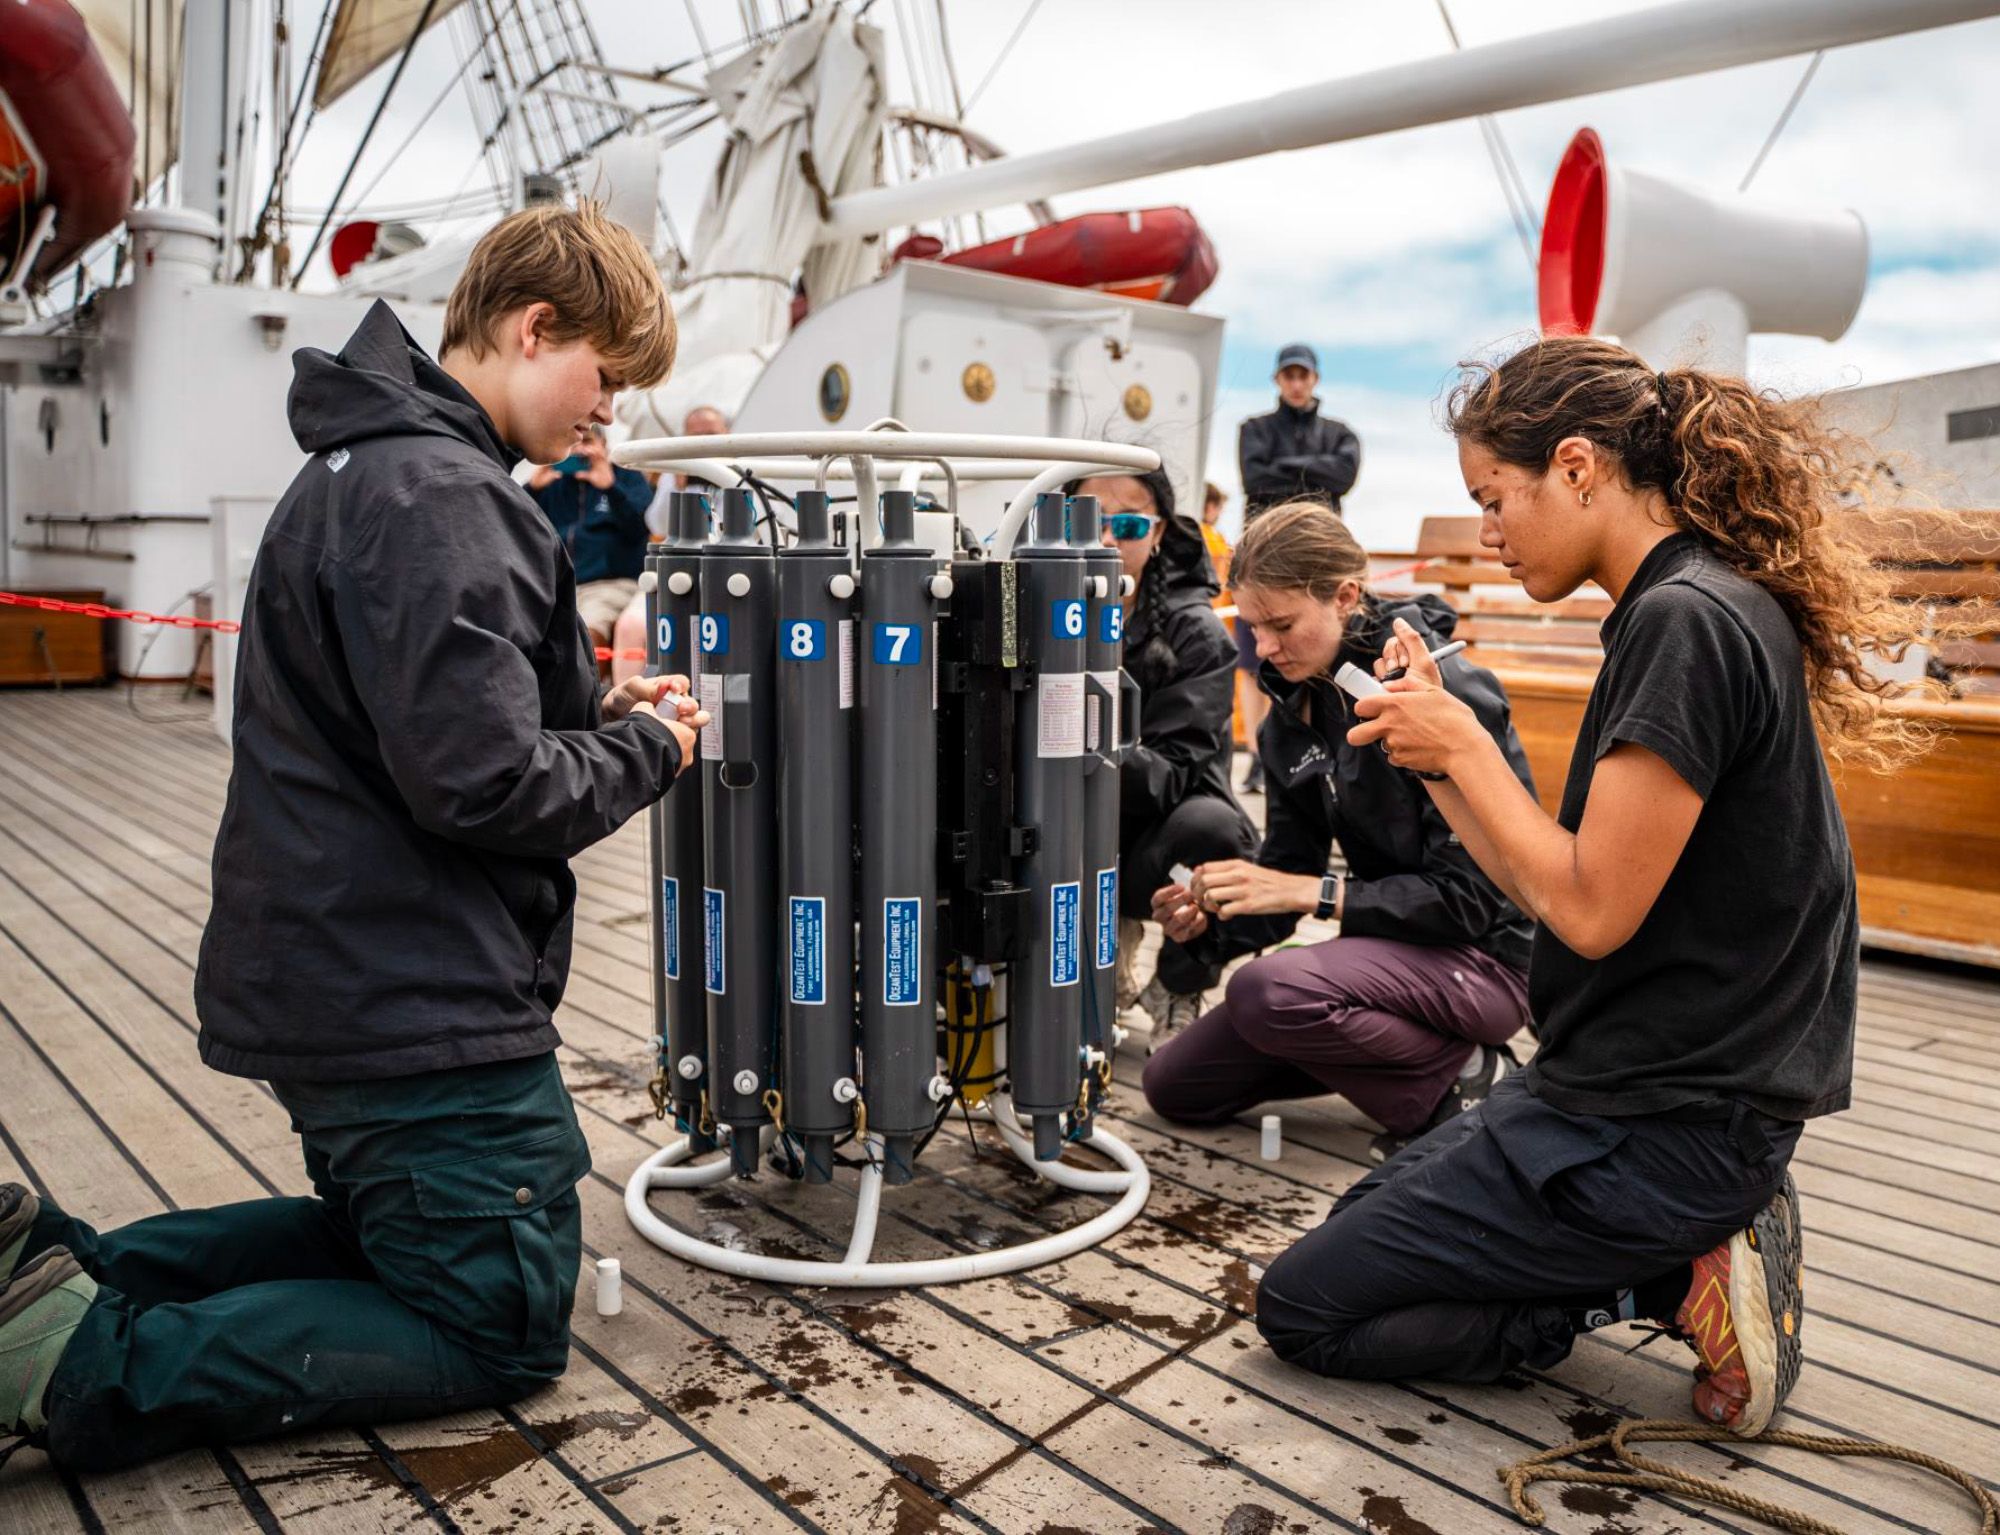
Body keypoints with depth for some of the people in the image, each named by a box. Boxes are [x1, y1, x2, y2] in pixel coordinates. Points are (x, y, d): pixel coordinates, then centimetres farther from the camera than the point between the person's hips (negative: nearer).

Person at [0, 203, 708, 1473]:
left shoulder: (372, 467, 15)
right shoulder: (433, 496, -20)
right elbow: (481, 785, -27)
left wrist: (593, 713, 8)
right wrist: (644, 752, -8)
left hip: (336, 977, 11)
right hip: (418, 1004, -10)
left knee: (395, 1236, 28)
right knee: (503, 1333, 4)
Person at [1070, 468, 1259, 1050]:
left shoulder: (1194, 632, -12)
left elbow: (1177, 766, -20)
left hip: (1159, 828, -3)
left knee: (1210, 825, -36)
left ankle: (1175, 992, -5)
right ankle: (1108, 934, 9)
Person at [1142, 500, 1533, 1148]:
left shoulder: (1445, 690, -19)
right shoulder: (1293, 713, 3)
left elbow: (1471, 895, -22)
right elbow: (1287, 870, 4)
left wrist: (1312, 893, -26)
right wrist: (1207, 921, -17)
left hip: (1484, 956, -8)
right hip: (1391, 943, 8)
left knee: (1267, 992, -34)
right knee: (1173, 1086, 7)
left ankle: (1461, 1077, -8)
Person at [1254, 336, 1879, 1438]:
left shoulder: (1685, 622, -22)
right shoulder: (1699, 608, 9)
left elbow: (1591, 911, -23)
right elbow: (1551, 889, 9)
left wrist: (1465, 743, -13)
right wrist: (1434, 747, 2)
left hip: (1652, 1131, -10)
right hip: (1674, 1092, 10)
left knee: (1303, 1309, 1)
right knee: (1368, 1214, 24)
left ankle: (1670, 1287, -1)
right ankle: (1690, 1250, 11)